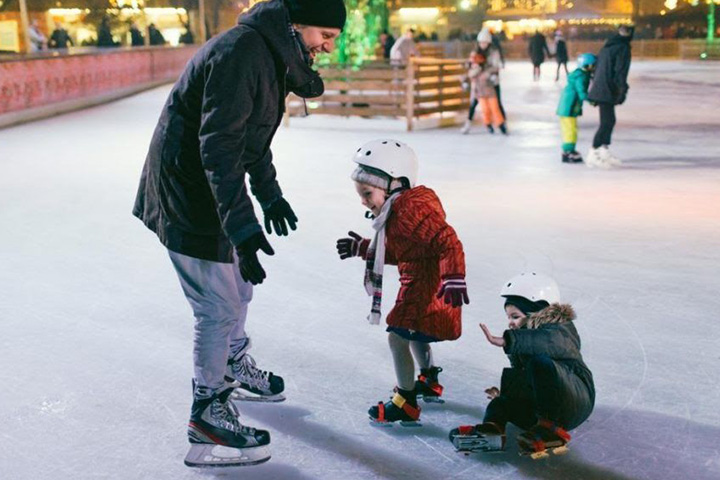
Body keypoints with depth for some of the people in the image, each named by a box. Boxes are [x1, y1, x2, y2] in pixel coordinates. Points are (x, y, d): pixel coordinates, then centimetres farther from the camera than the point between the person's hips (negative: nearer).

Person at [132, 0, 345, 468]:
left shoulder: (270, 52, 9)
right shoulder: (240, 52, -24)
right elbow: (218, 145, -31)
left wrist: (270, 196, 28)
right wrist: (242, 226, -35)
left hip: (214, 189, 10)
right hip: (189, 194, -10)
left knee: (240, 283, 23)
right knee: (219, 306, -3)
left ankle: (235, 368, 46)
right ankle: (207, 415, 13)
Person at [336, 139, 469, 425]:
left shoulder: (411, 208, -23)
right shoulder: (398, 209, 11)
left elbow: (447, 241, -31)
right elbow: (396, 252, 22)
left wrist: (453, 279, -37)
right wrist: (362, 247, 23)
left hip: (430, 288, -11)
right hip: (419, 286, 11)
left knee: (398, 336, -10)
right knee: (414, 333, 27)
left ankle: (406, 404, 0)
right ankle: (430, 382, 47)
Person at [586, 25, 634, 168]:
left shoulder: (608, 46, 14)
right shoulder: (623, 48, -10)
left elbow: (598, 67, 19)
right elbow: (621, 71, -16)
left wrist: (595, 84, 24)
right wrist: (623, 90, -14)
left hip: (599, 89, 9)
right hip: (607, 91, -9)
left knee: (609, 120, 16)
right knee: (606, 122, -5)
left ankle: (604, 151, 21)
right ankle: (593, 155, -6)